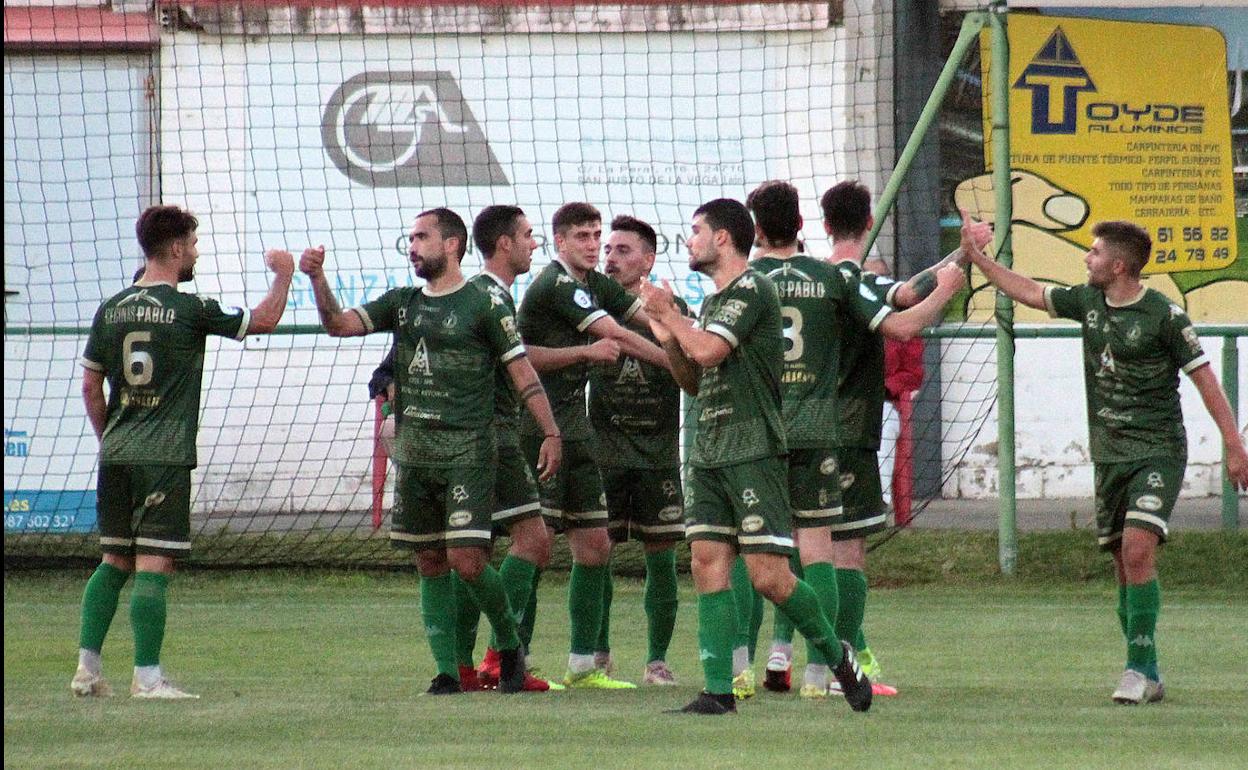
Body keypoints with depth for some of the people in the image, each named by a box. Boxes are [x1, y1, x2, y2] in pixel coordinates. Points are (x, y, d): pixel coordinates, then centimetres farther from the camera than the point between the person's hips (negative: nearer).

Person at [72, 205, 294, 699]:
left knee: (114, 560, 14)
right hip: (164, 455, -6)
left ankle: (87, 667, 9)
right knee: (154, 565, -6)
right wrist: (283, 273, 17)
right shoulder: (190, 308, -8)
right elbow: (264, 320, 0)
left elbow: (90, 386, 13)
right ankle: (147, 677, -8)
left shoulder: (112, 309, 9)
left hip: (115, 454, 6)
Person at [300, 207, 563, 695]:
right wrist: (318, 280, -9)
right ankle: (447, 670, 10)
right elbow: (339, 324, 7)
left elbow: (521, 371, -2)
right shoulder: (402, 303, 13)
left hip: (467, 453, -6)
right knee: (430, 564, 6)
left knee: (467, 560, -12)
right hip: (414, 452, 6)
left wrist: (551, 434, -6)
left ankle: (510, 645, 11)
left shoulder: (483, 306, -3)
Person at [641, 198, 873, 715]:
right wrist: (668, 339, 7)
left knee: (769, 575, -10)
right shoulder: (715, 300, 19)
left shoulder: (751, 289, -9)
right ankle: (718, 690, -2)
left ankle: (836, 654, 10)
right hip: (709, 454, 9)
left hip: (754, 453, -9)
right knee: (708, 565, -1)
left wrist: (669, 313, -3)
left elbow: (708, 350, -19)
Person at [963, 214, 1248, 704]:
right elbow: (1029, 292, 20)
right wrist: (975, 255, 19)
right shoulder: (1087, 302, 7)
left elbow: (1203, 377, -8)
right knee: (1123, 563, 6)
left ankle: (1140, 668, -18)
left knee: (1137, 549, -21)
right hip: (1109, 455, 6)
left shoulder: (1163, 316, -11)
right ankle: (1147, 676, 12)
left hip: (1158, 454, -6)